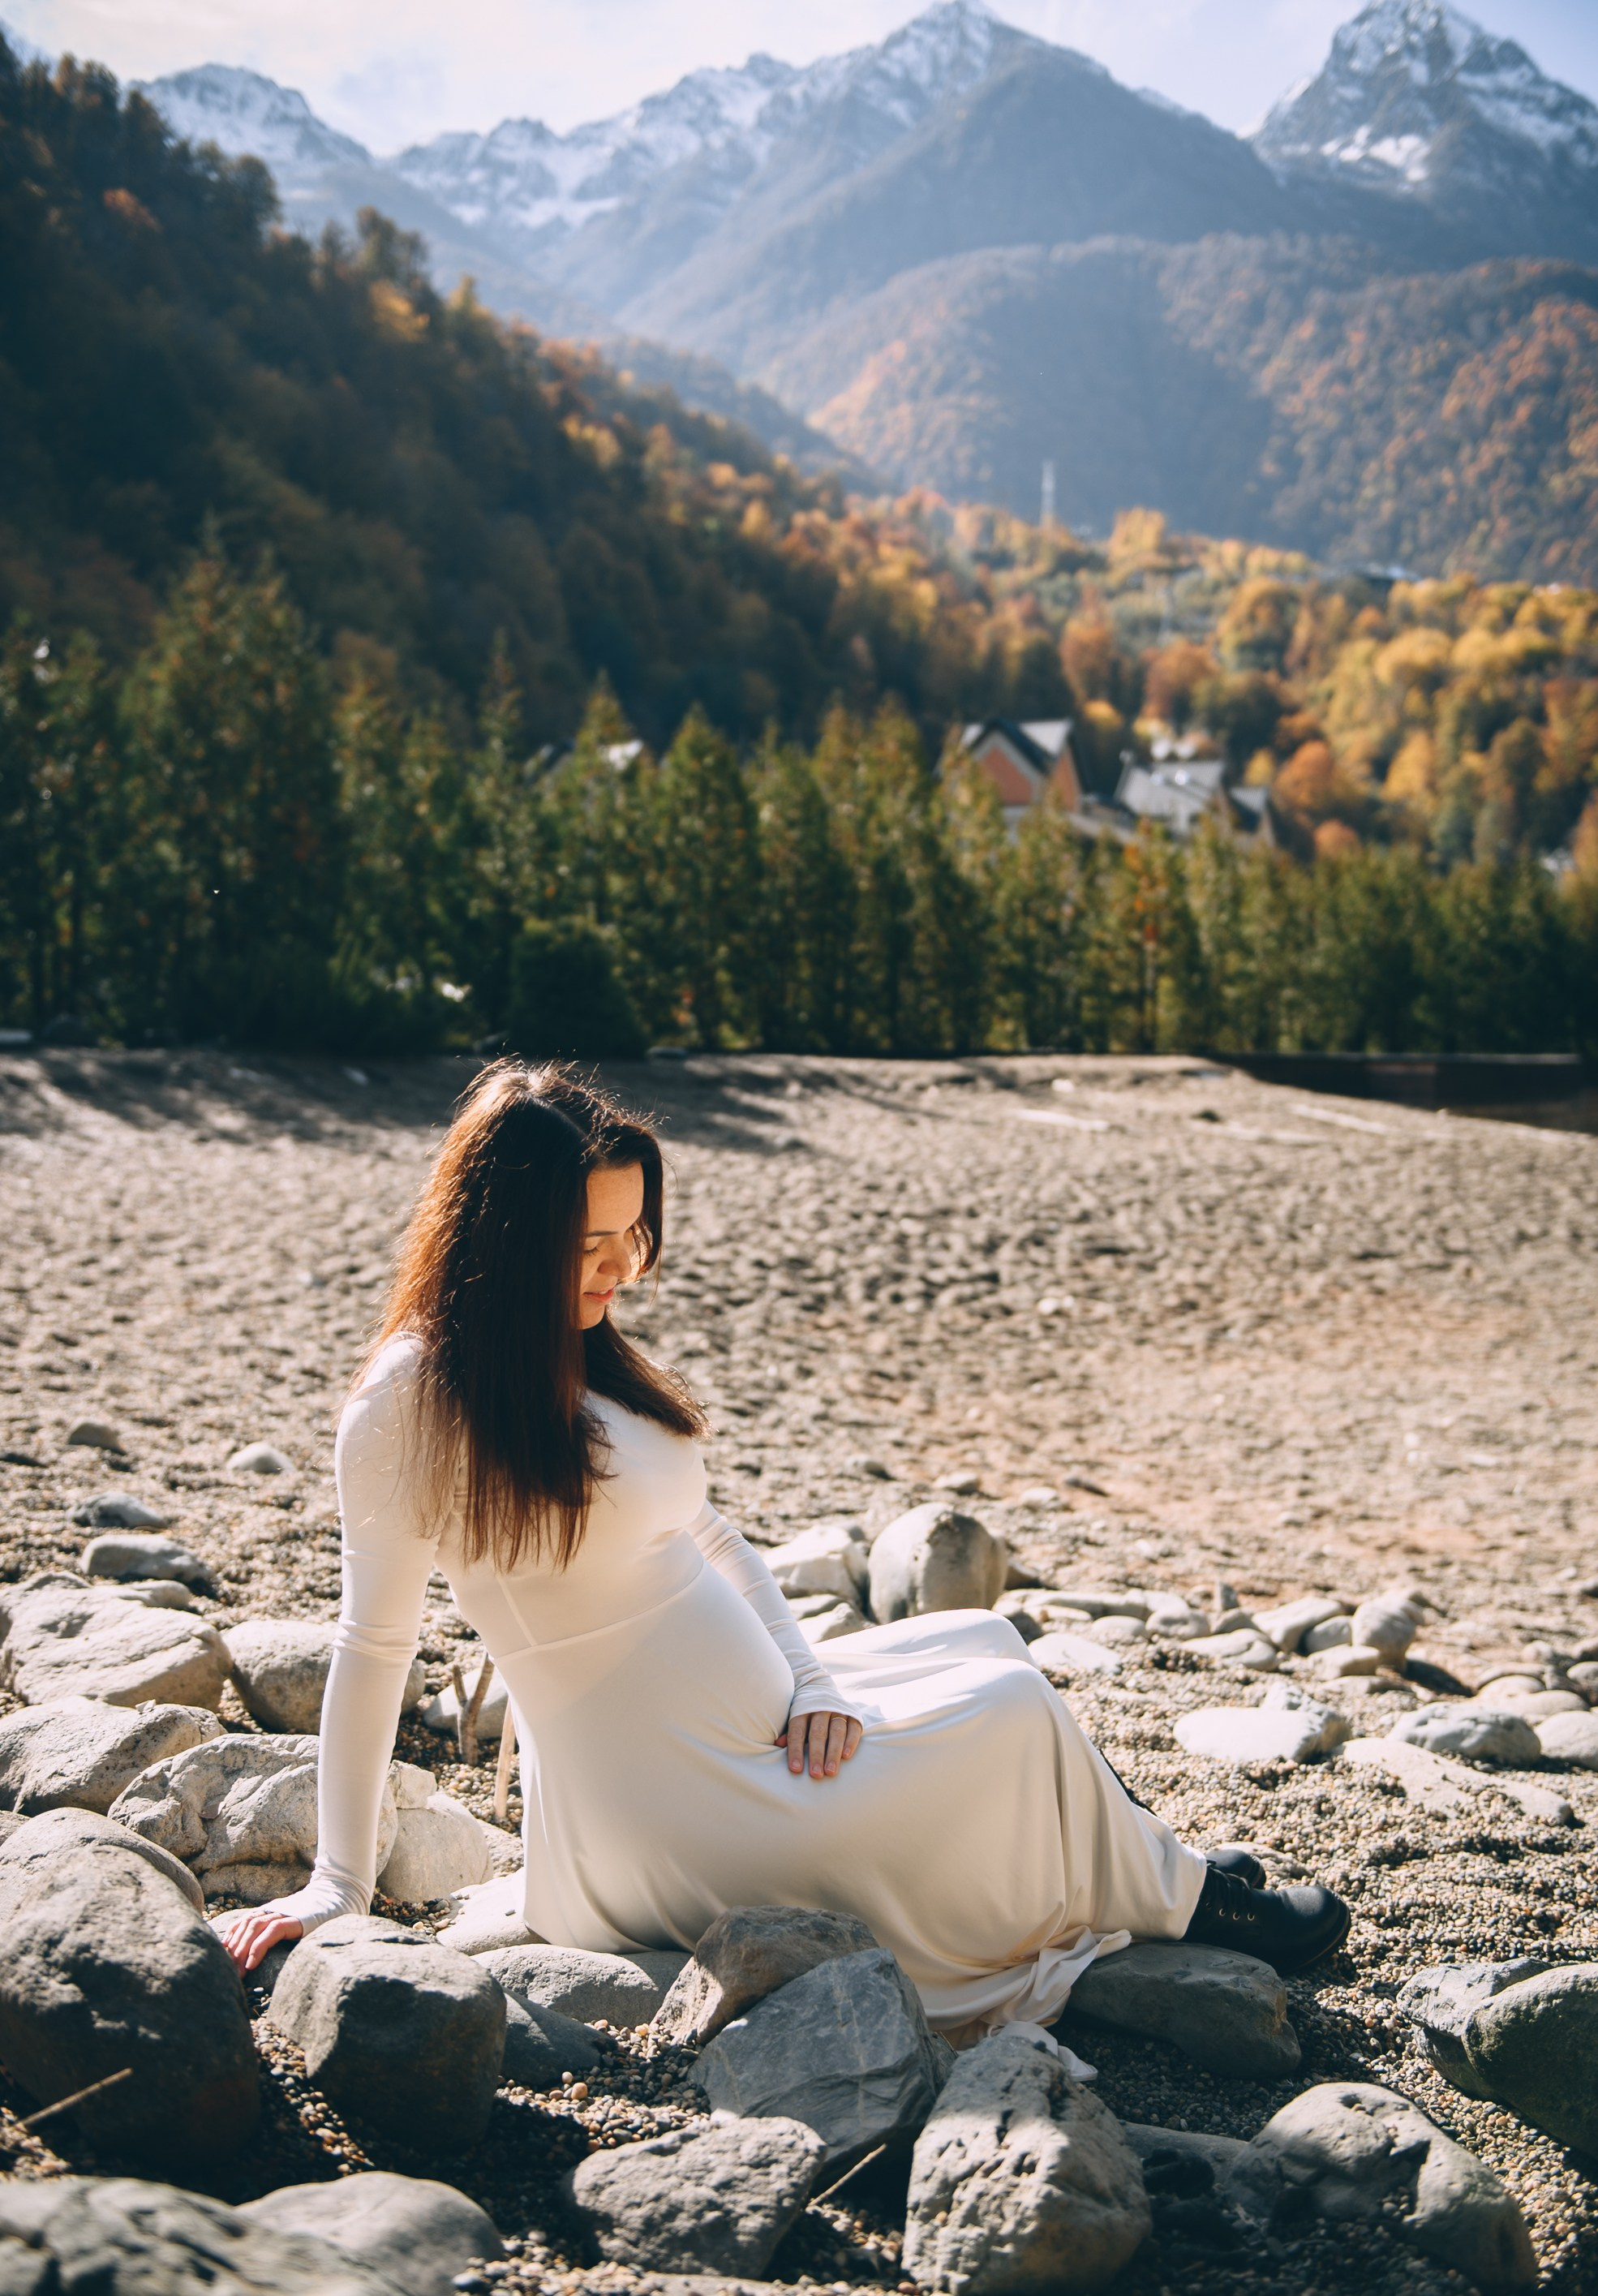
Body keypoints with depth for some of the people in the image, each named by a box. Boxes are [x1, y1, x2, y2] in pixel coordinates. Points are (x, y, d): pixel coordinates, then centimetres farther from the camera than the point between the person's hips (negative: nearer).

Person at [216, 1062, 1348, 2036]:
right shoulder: (414, 1400, -16)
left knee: (984, 1640, 16)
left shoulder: (586, 1359, 9)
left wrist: (810, 1678, -1)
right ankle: (1181, 1897, 22)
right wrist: (339, 1885, -10)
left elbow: (709, 1540, 13)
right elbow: (374, 1644, -13)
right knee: (1012, 1713, -5)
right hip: (668, 1815, -9)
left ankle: (1143, 1867, 26)